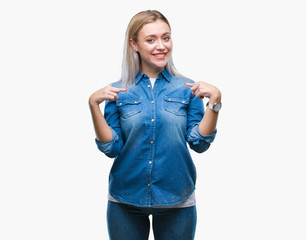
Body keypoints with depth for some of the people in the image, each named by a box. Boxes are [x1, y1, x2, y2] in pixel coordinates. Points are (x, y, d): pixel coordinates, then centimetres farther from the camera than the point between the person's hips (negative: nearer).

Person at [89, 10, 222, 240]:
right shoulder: (118, 92, 0)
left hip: (177, 200, 0)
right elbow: (111, 149, -4)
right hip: (126, 200, 0)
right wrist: (94, 104, -13)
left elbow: (199, 143, -5)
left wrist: (215, 100, -15)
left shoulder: (188, 89, 0)